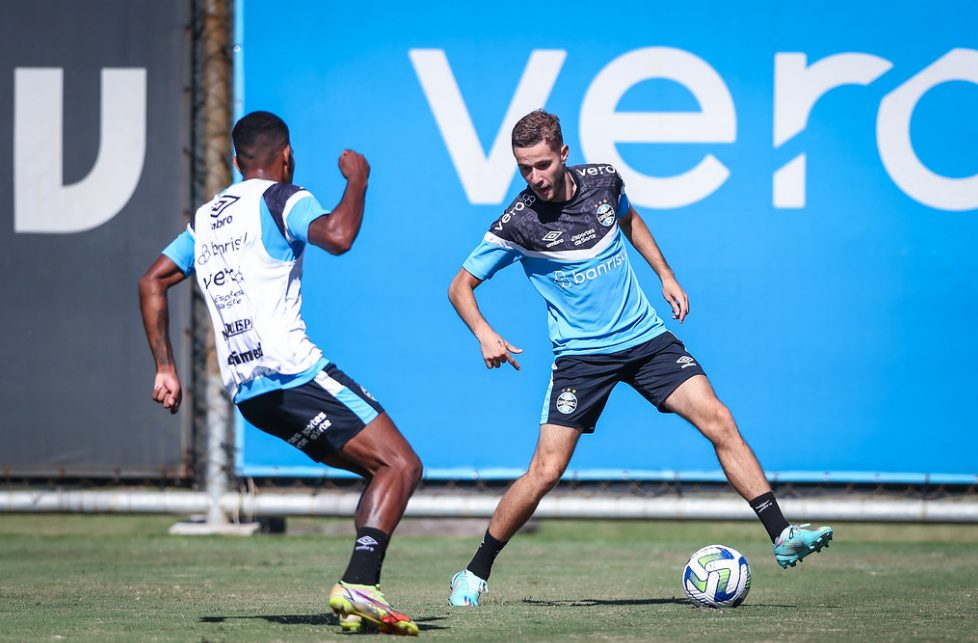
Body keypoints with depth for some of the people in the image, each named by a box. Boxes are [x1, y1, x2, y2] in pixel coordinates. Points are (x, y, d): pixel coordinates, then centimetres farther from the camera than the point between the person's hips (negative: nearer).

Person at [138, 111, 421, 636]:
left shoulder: (206, 218, 22)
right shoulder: (281, 200, -2)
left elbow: (152, 282, 25)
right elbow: (338, 236, -22)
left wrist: (165, 369, 23)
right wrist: (357, 181, -4)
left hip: (246, 391, 9)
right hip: (292, 372, -9)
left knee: (379, 470, 15)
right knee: (402, 466, -11)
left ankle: (356, 598, 2)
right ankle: (358, 586, -27)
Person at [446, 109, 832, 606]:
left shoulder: (602, 179, -3)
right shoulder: (518, 223, -13)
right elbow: (460, 286, -4)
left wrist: (665, 275, 15)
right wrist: (484, 334, -22)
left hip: (645, 337, 3)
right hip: (580, 355, -3)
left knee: (719, 422, -10)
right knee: (545, 471, -11)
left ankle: (782, 537, -7)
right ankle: (475, 574, 6)